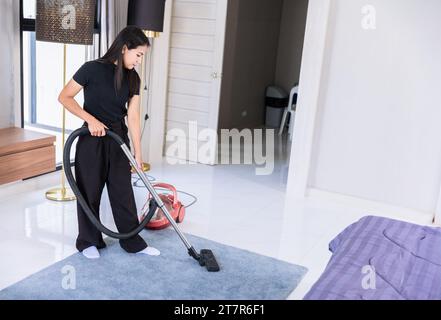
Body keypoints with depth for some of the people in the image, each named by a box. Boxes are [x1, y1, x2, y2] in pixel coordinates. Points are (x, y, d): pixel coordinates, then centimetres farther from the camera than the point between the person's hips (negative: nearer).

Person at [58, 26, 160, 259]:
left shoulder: (133, 78, 0)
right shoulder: (93, 69, -14)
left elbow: (133, 117, 0)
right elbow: (64, 97, -10)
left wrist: (138, 153, -2)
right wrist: (91, 119, -21)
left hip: (118, 140, 4)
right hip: (92, 140, -4)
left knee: (123, 191, 8)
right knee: (90, 191, 7)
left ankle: (133, 242, 20)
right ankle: (89, 241, 25)